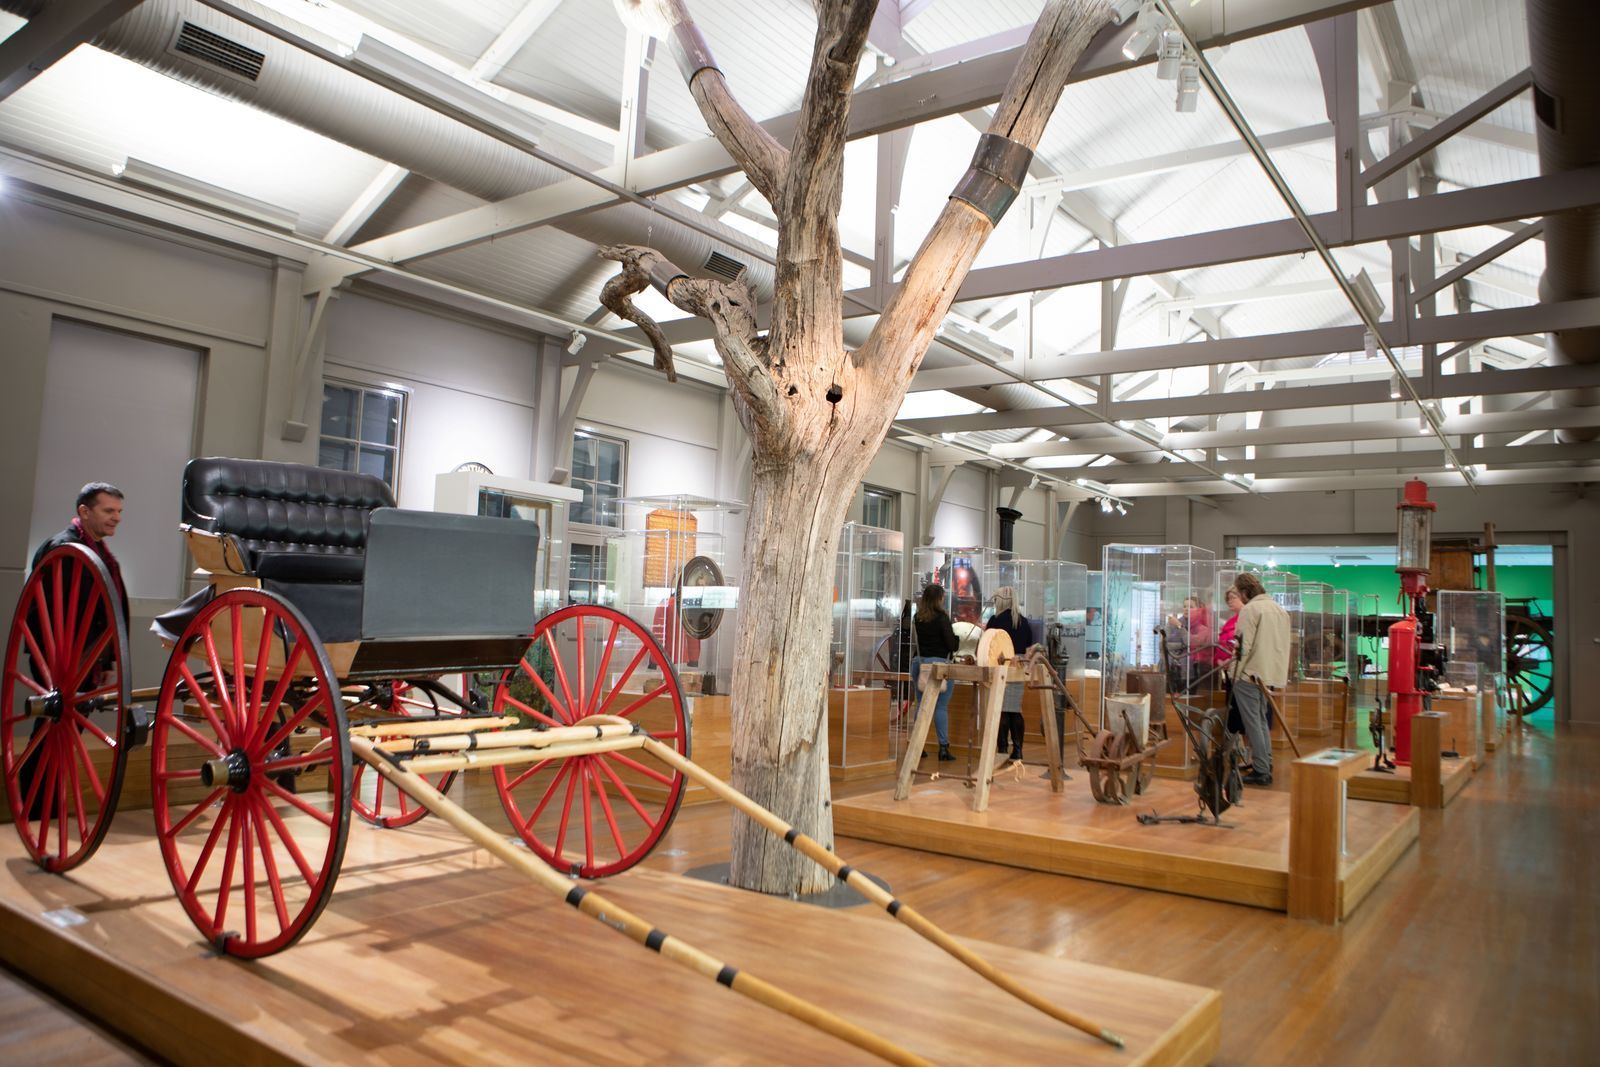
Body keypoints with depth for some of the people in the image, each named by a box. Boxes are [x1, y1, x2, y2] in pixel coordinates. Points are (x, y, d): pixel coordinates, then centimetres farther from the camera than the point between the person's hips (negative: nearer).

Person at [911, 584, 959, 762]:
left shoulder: (918, 618, 5)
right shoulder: (941, 618, -11)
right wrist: (955, 637, 9)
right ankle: (943, 747, -2)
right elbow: (952, 645, -11)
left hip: (919, 663, 5)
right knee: (941, 707, -2)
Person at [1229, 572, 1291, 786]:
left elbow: (1244, 646, -17)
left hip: (1250, 674, -8)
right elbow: (1283, 645, 15)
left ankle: (1261, 772, -2)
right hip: (1271, 674, 8)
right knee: (1262, 721, 18)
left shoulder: (1249, 609, -13)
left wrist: (1236, 671, -9)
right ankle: (1266, 764, 22)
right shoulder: (1280, 609, 12)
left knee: (1253, 723, -3)